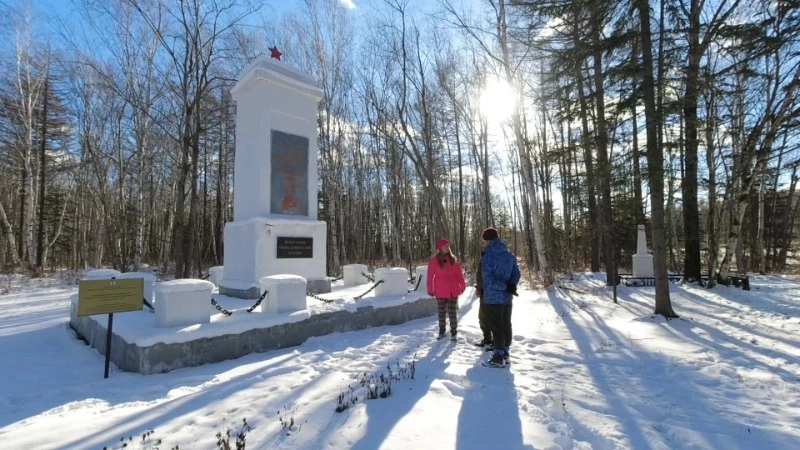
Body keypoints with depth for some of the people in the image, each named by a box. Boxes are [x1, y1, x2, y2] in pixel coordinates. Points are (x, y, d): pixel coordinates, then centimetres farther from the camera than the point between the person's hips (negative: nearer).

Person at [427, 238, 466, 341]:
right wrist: (430, 290, -5)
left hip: (453, 291, 1)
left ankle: (453, 332, 15)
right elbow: (430, 276, -4)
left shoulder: (453, 259, 4)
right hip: (440, 291, -1)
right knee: (442, 312, 10)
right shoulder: (434, 260, -5)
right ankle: (441, 331, 23)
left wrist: (462, 286, 6)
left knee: (452, 312, 5)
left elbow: (459, 273, 7)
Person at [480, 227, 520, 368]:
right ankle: (505, 354, 27)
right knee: (506, 325, 16)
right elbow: (516, 273, 5)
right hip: (507, 297, 7)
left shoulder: (488, 256, -17)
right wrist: (511, 286, -9)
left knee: (497, 328, 2)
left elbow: (489, 280, -22)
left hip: (494, 298, -7)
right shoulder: (509, 255, 6)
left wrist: (505, 287, -15)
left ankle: (499, 358, 11)